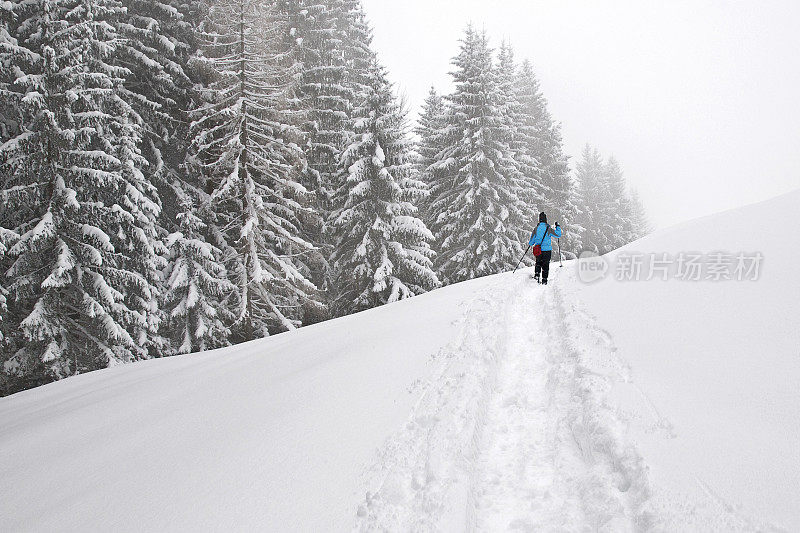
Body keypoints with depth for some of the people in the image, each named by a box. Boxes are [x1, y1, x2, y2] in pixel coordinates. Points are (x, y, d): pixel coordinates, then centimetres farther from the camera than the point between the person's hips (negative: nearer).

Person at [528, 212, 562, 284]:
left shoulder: (536, 229, -2)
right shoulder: (548, 228, -11)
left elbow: (531, 242, 4)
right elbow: (558, 234, 0)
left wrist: (531, 243, 28)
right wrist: (558, 227, 15)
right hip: (547, 249, -2)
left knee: (538, 263, 22)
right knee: (545, 265, 5)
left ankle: (536, 275, 6)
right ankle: (544, 280, 4)